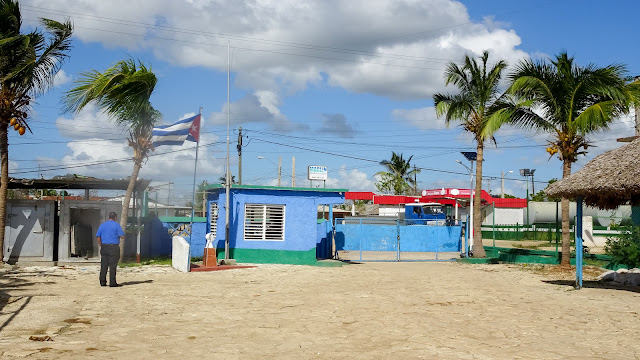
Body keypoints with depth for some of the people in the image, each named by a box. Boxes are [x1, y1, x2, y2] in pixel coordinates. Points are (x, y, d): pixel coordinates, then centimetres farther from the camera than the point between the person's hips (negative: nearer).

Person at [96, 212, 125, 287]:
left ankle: (102, 282, 11)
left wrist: (101, 246, 13)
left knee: (103, 265, 9)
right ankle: (112, 283, 0)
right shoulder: (116, 225, -4)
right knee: (112, 266, -2)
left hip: (104, 247, 5)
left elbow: (98, 237, 8)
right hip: (113, 248, -4)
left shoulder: (102, 225, 10)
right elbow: (122, 236, -8)